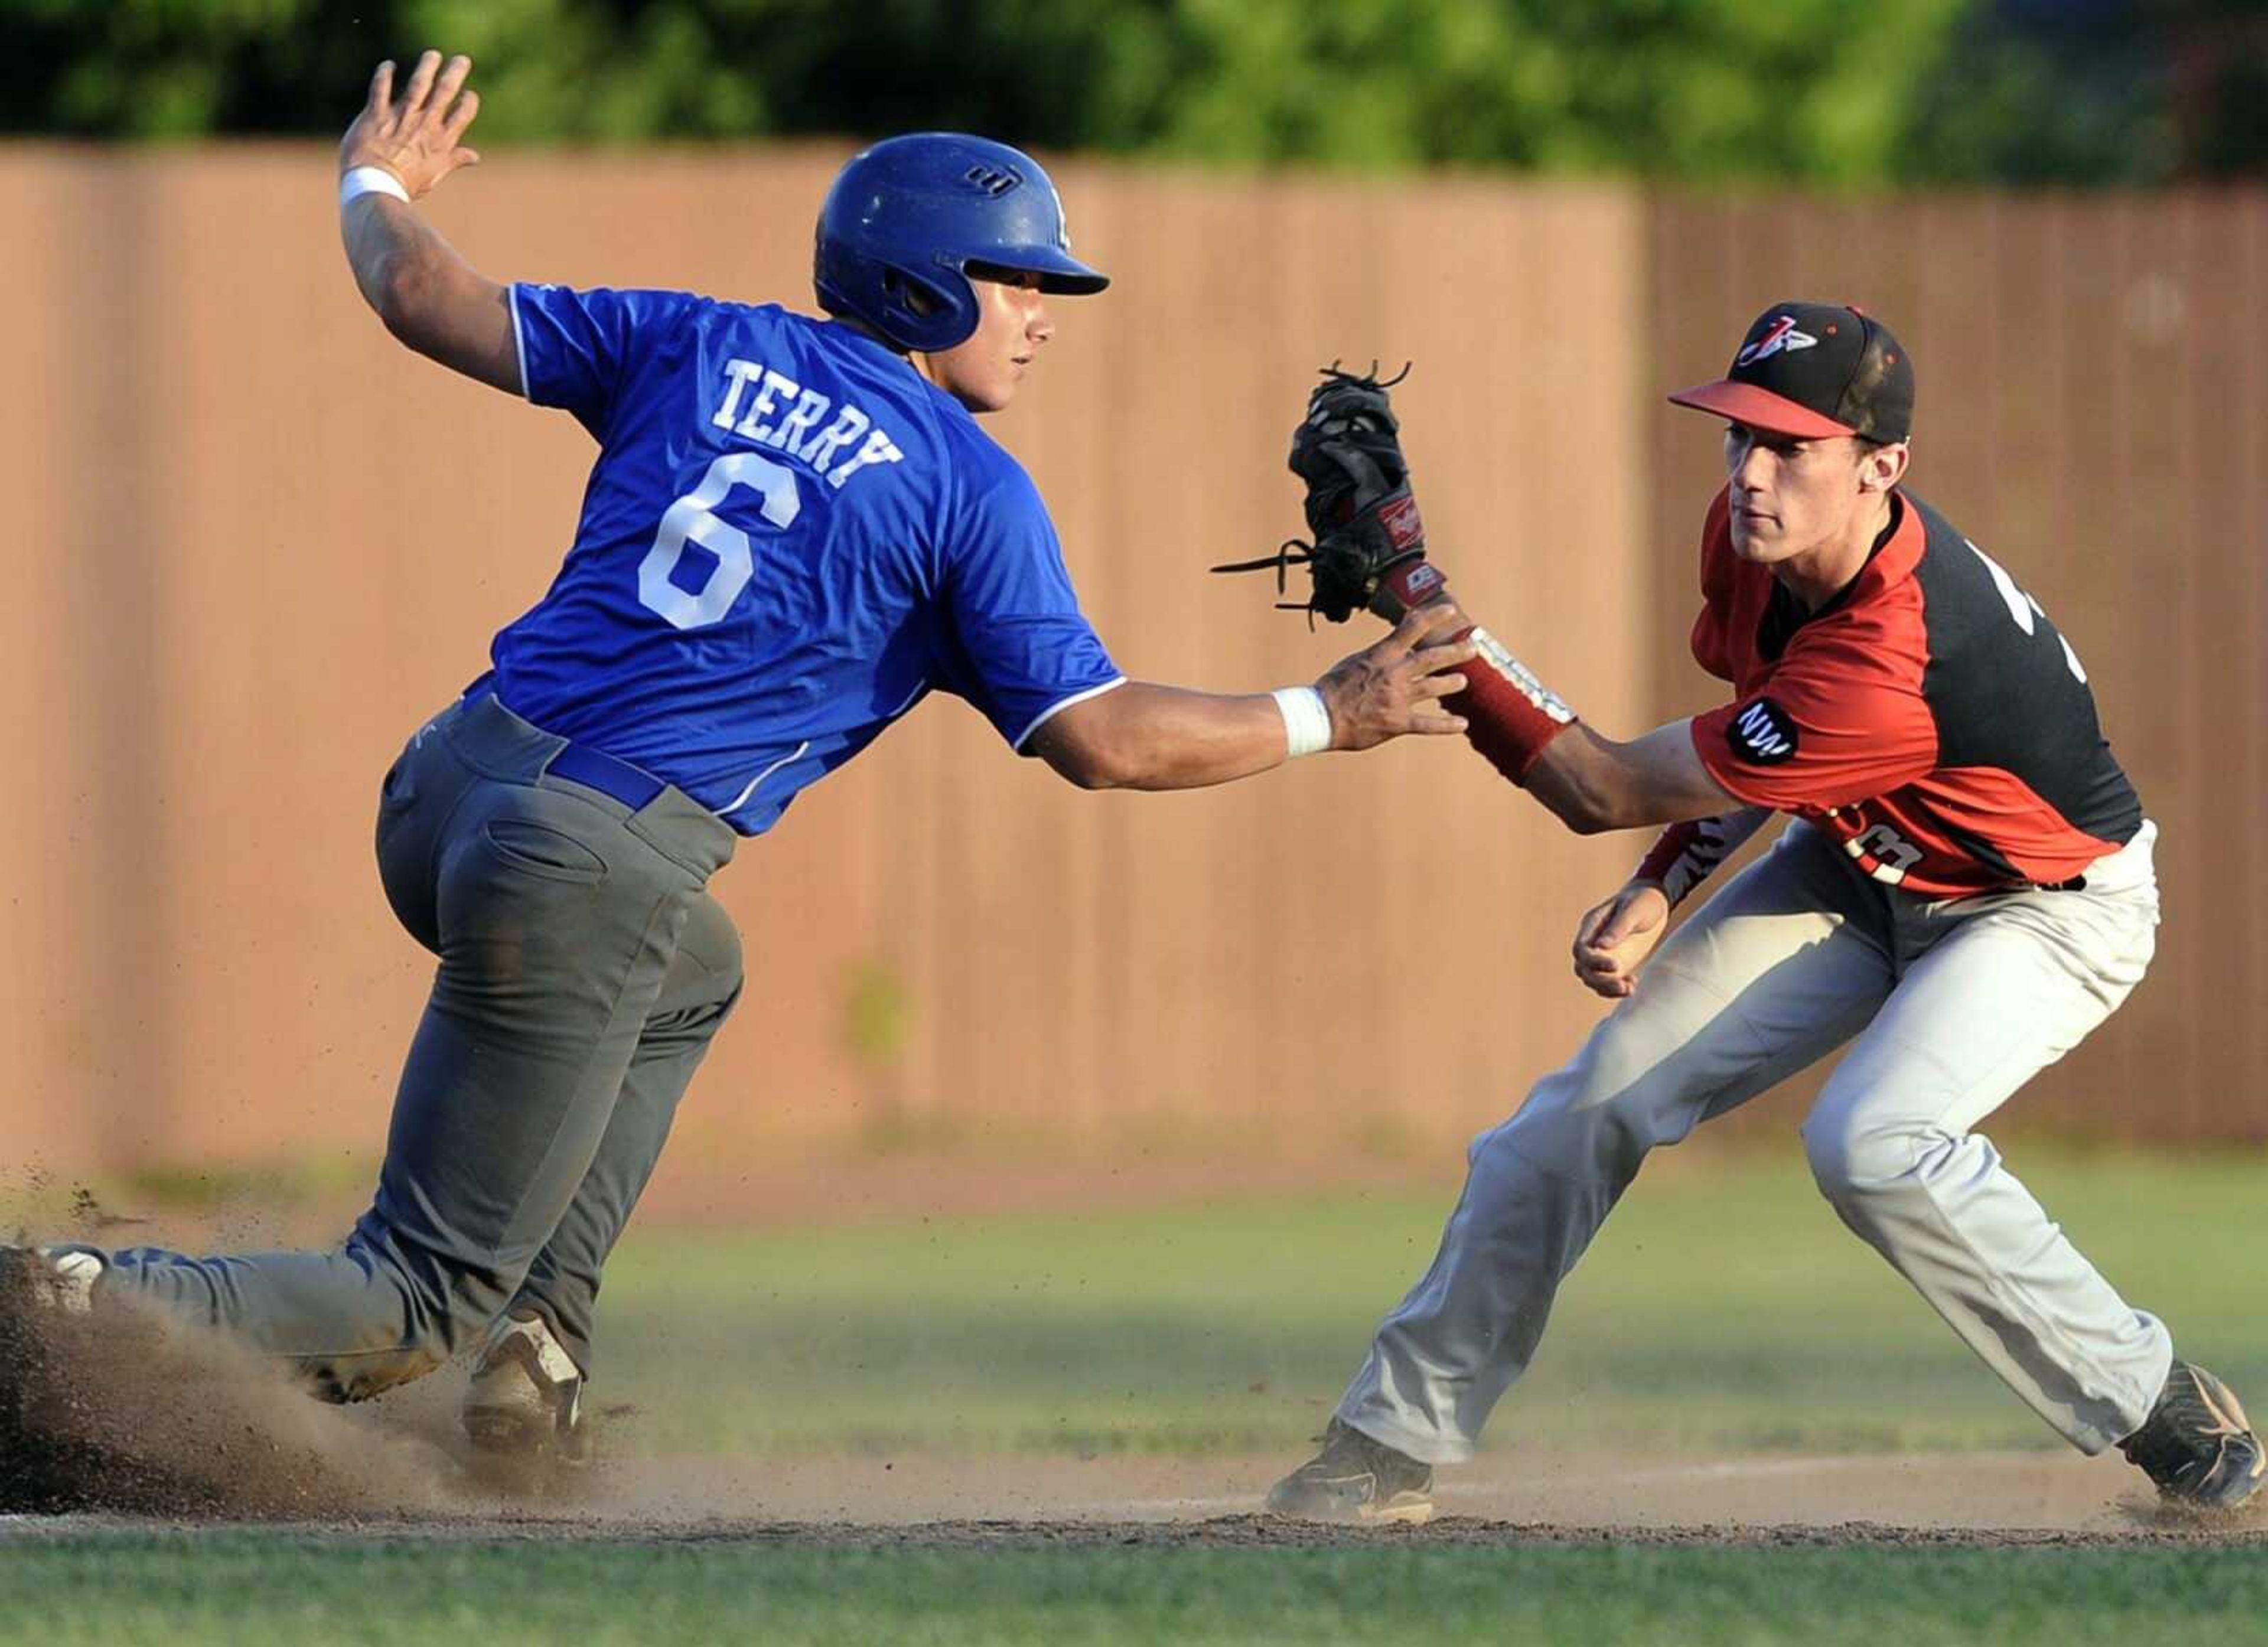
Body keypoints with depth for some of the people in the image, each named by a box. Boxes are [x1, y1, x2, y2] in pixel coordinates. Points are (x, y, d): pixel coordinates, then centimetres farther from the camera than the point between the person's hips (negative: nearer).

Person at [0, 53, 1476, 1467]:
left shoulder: (701, 347, 12)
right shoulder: (971, 490, -2)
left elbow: (429, 302, 17)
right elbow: (1099, 739, -4)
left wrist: (376, 194, 39)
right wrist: (1328, 717, 7)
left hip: (445, 790, 7)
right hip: (591, 875, -7)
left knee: (687, 976, 40)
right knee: (422, 1299, -1)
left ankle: (539, 1324, 24)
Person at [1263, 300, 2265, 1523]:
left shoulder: (1886, 666, -40)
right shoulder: (1749, 538, -15)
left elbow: (1606, 792, -31)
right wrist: (1660, 895, -5)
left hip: (2047, 906, -8)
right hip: (1860, 866, 8)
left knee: (1873, 1143, -32)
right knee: (1604, 1093, -3)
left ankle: (2164, 1415, -13)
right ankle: (1394, 1440, 5)